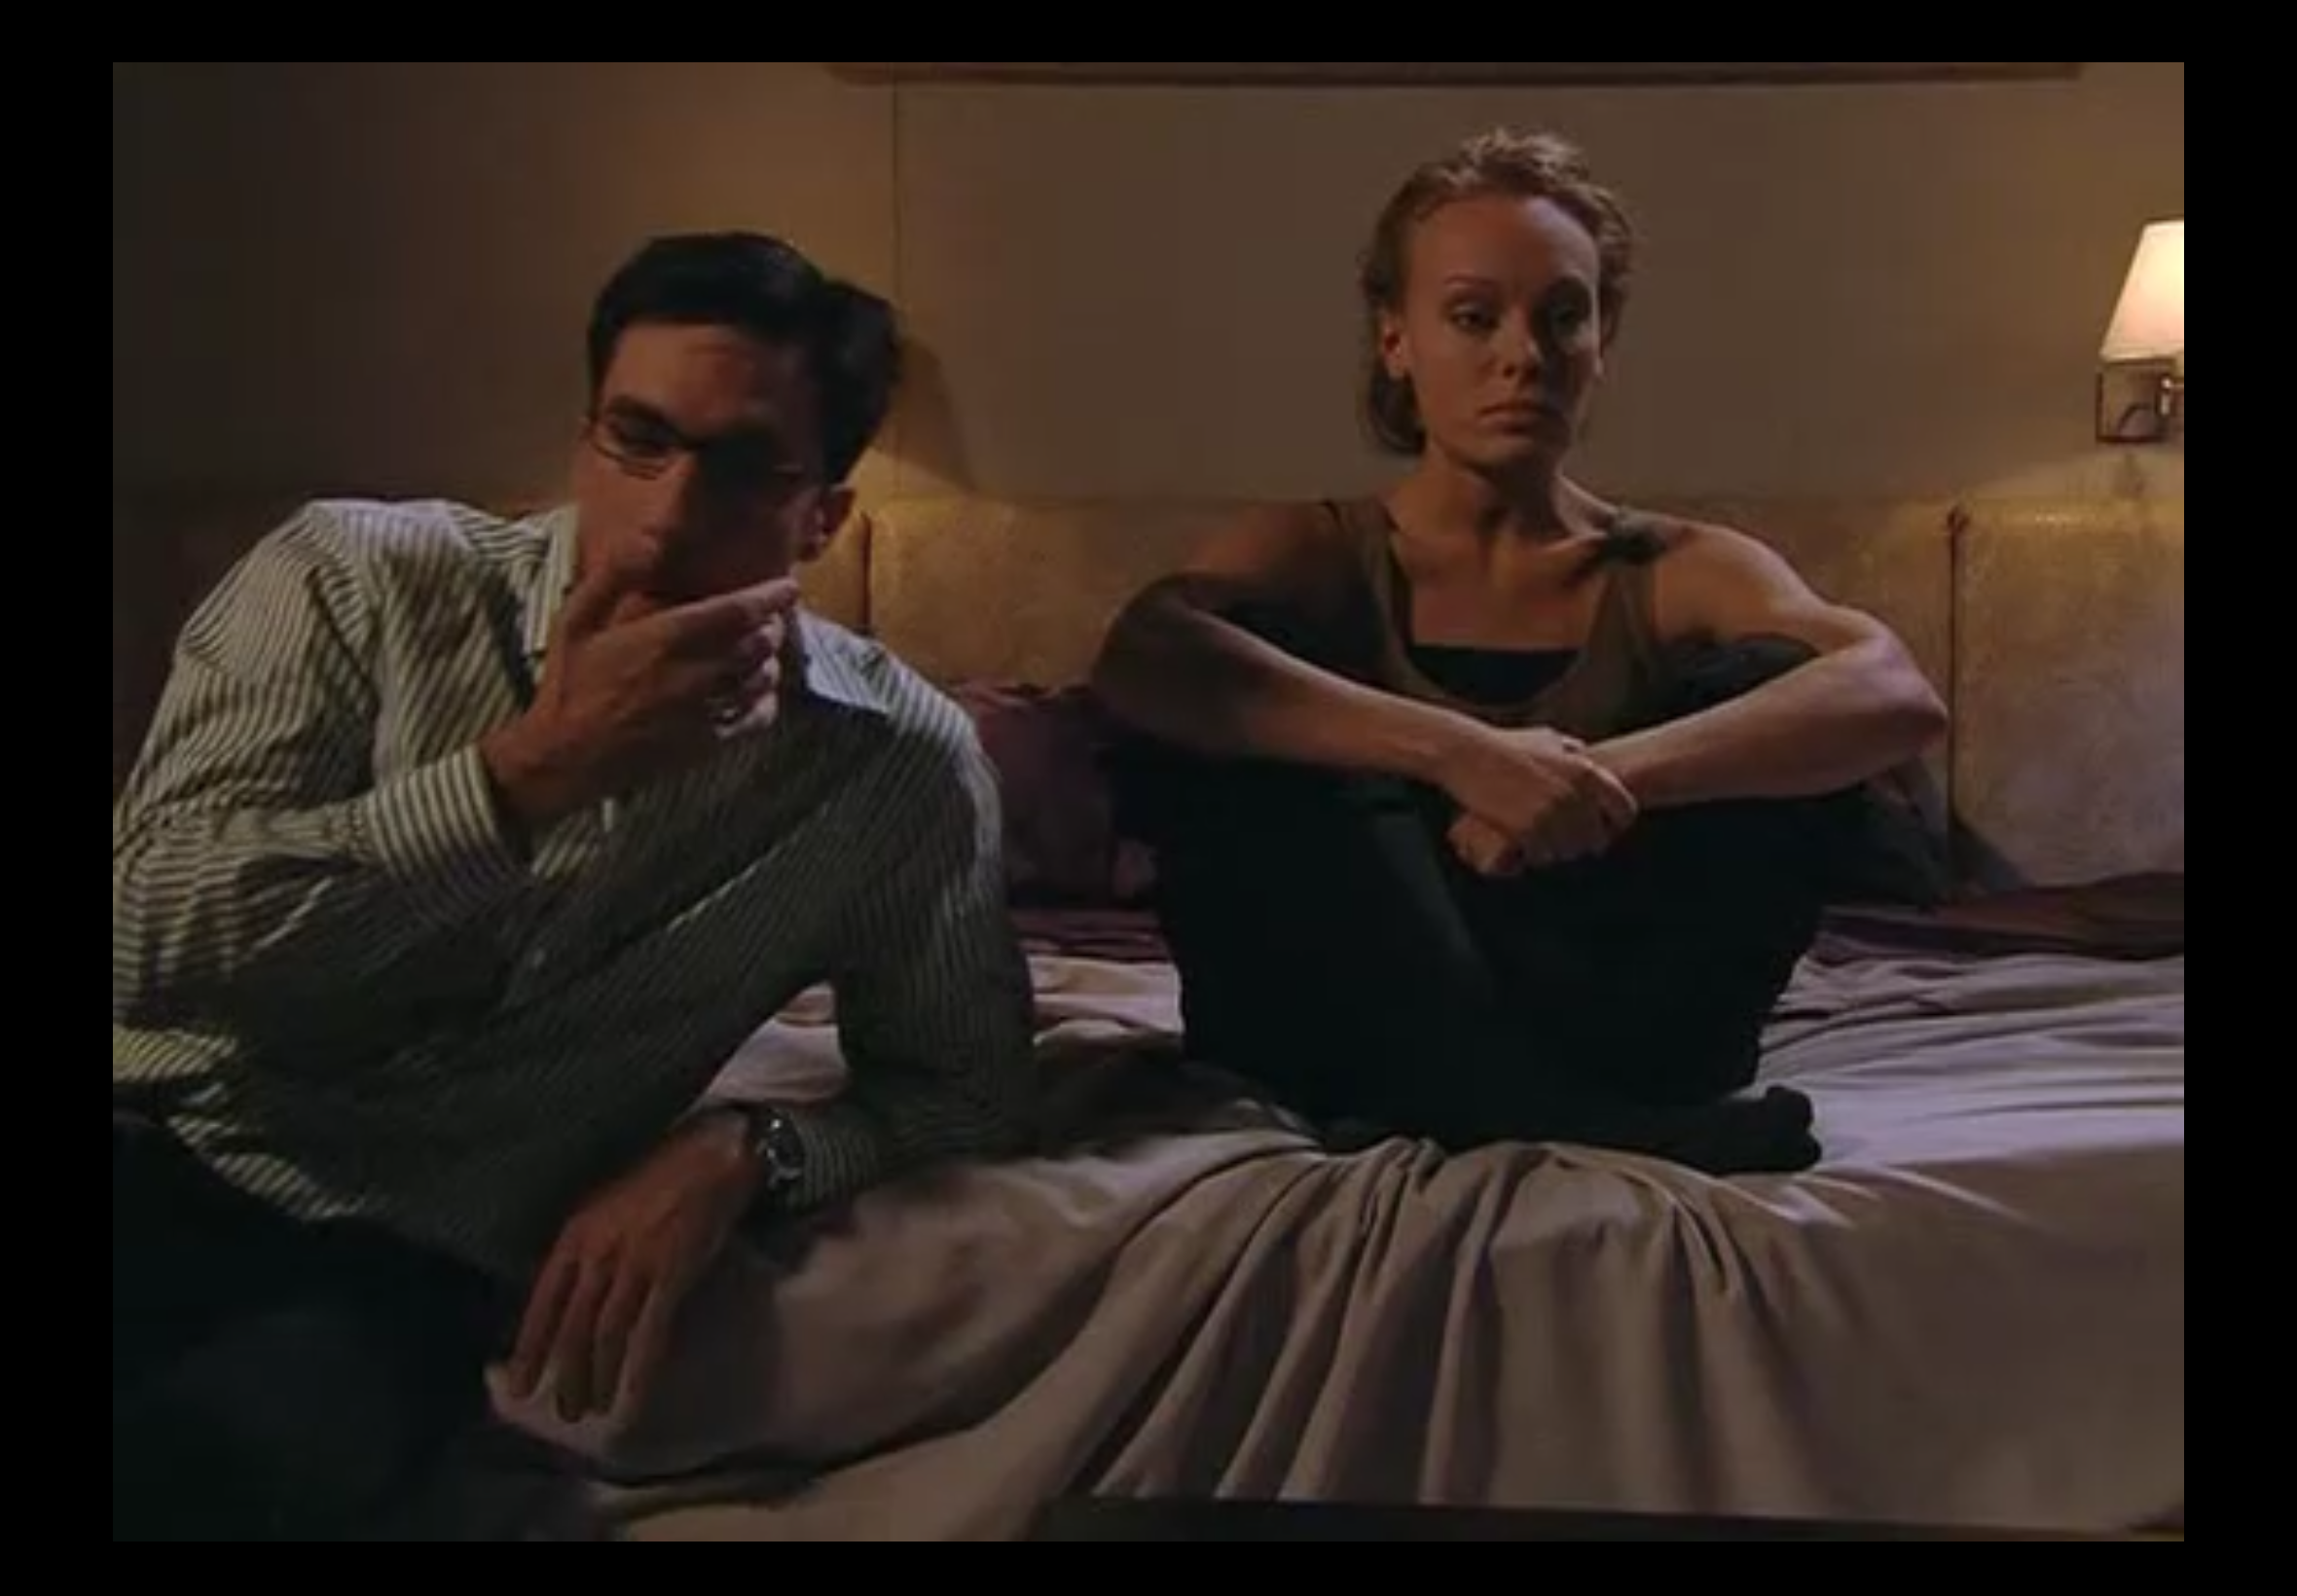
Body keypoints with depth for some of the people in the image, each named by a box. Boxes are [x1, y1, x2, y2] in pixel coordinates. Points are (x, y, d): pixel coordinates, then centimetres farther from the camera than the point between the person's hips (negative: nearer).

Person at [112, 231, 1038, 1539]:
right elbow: (146, 944, -13)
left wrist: (746, 1149, -14)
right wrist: (534, 766, -21)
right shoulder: (359, 578, -4)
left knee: (214, 1465, -33)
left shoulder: (902, 764, -2)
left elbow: (966, 1088, 6)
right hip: (163, 1157, 1)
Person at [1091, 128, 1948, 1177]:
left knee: (1768, 684, -14)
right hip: (1342, 1034, 0)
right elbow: (1134, 662, -22)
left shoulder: (1676, 571, 6)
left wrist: (1608, 775, -31)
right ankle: (1559, 1113, -31)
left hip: (1596, 1010, 1)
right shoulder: (1317, 553, 3)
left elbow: (1898, 698, -15)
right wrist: (1456, 751, -35)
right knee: (1225, 715, -23)